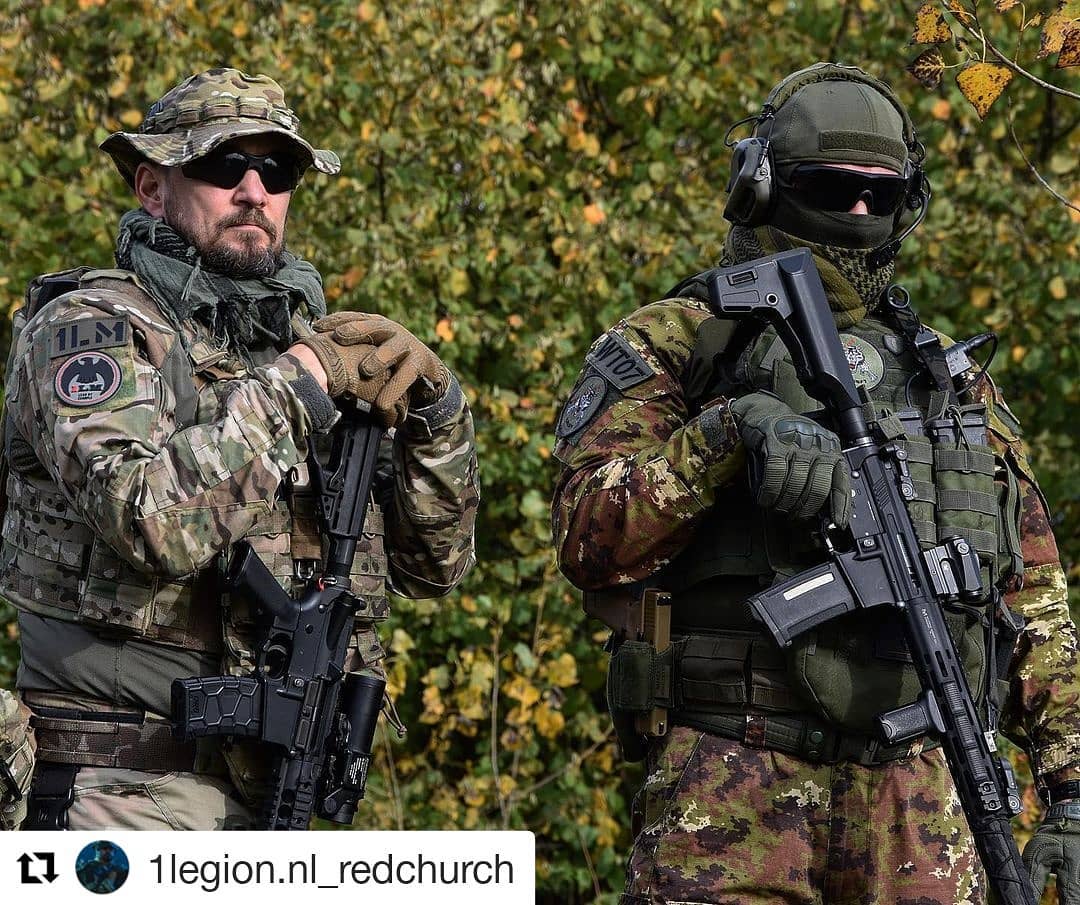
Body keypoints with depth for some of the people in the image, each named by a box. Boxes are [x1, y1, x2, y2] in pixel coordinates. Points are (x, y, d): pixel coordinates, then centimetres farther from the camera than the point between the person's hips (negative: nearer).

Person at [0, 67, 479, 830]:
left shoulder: (305, 344, 14)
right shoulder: (90, 329, -6)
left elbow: (432, 565, 14)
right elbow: (157, 522, -25)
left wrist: (434, 404, -1)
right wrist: (295, 383, -15)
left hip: (272, 793, 7)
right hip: (131, 789, -7)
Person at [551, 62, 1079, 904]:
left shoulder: (950, 378, 20)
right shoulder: (675, 346, 8)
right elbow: (590, 536, -6)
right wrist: (727, 433, -19)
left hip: (917, 794, 4)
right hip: (733, 787, -4)